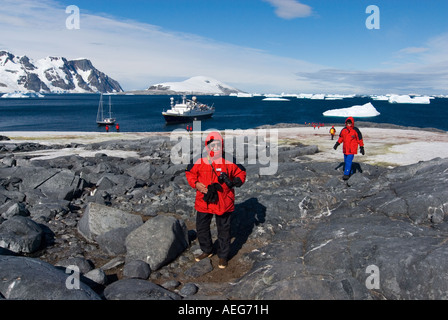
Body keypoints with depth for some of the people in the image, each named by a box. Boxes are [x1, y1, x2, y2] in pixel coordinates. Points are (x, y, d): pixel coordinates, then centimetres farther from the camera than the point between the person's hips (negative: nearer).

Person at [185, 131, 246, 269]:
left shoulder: (229, 162, -8)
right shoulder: (199, 161, -6)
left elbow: (241, 172, 5)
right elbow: (189, 173, 7)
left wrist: (236, 181, -15)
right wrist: (196, 184, -10)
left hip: (223, 202, -2)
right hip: (203, 201, 2)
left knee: (223, 229, 10)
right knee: (201, 227, 16)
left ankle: (223, 256, 29)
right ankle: (207, 251, 39)